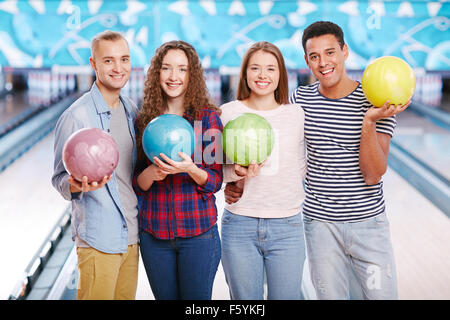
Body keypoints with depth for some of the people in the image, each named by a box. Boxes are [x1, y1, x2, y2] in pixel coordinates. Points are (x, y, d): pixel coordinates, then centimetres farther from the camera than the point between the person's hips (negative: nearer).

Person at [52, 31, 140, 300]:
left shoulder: (131, 110, 9)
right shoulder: (76, 116, -11)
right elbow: (60, 178, -8)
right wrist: (77, 185, -28)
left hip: (132, 235, 6)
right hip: (98, 239, -6)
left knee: (126, 296, 13)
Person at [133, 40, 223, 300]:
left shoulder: (208, 117, -3)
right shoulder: (145, 120, 4)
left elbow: (215, 181, -4)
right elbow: (137, 185, 5)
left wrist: (191, 169, -24)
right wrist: (153, 172, -16)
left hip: (197, 231, -2)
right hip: (153, 232, 3)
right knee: (165, 297, 13)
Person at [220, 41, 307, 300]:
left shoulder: (296, 114, 6)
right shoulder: (228, 113, 2)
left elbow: (302, 166, 14)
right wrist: (237, 172, -14)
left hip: (287, 226, 1)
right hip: (240, 223, 0)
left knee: (287, 296, 5)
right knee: (244, 301, 9)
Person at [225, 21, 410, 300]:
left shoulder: (377, 102, -9)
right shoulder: (300, 99, -1)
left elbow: (373, 175, -15)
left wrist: (369, 122, -27)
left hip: (368, 222, -1)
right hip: (320, 222, 2)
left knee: (382, 294, 4)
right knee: (331, 296, 10)